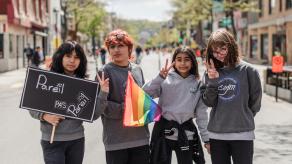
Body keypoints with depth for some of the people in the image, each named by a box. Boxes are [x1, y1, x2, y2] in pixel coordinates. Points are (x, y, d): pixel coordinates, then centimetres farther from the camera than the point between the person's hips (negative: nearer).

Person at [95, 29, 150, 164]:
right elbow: (98, 108, -10)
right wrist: (103, 93, -27)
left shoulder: (137, 70, 8)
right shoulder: (105, 73, -8)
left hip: (141, 137, 5)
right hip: (116, 141, -5)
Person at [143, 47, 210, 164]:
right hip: (164, 129, -1)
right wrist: (160, 77, -25)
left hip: (186, 131, 1)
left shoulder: (198, 84, 3)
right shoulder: (166, 79, -3)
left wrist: (206, 137, 6)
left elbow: (201, 112, 6)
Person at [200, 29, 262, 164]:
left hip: (242, 134, -3)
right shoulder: (211, 73, 5)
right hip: (216, 134, 3)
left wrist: (244, 118, 9)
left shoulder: (248, 70, -4)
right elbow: (209, 102, -3)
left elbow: (255, 102, 3)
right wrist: (212, 81, -14)